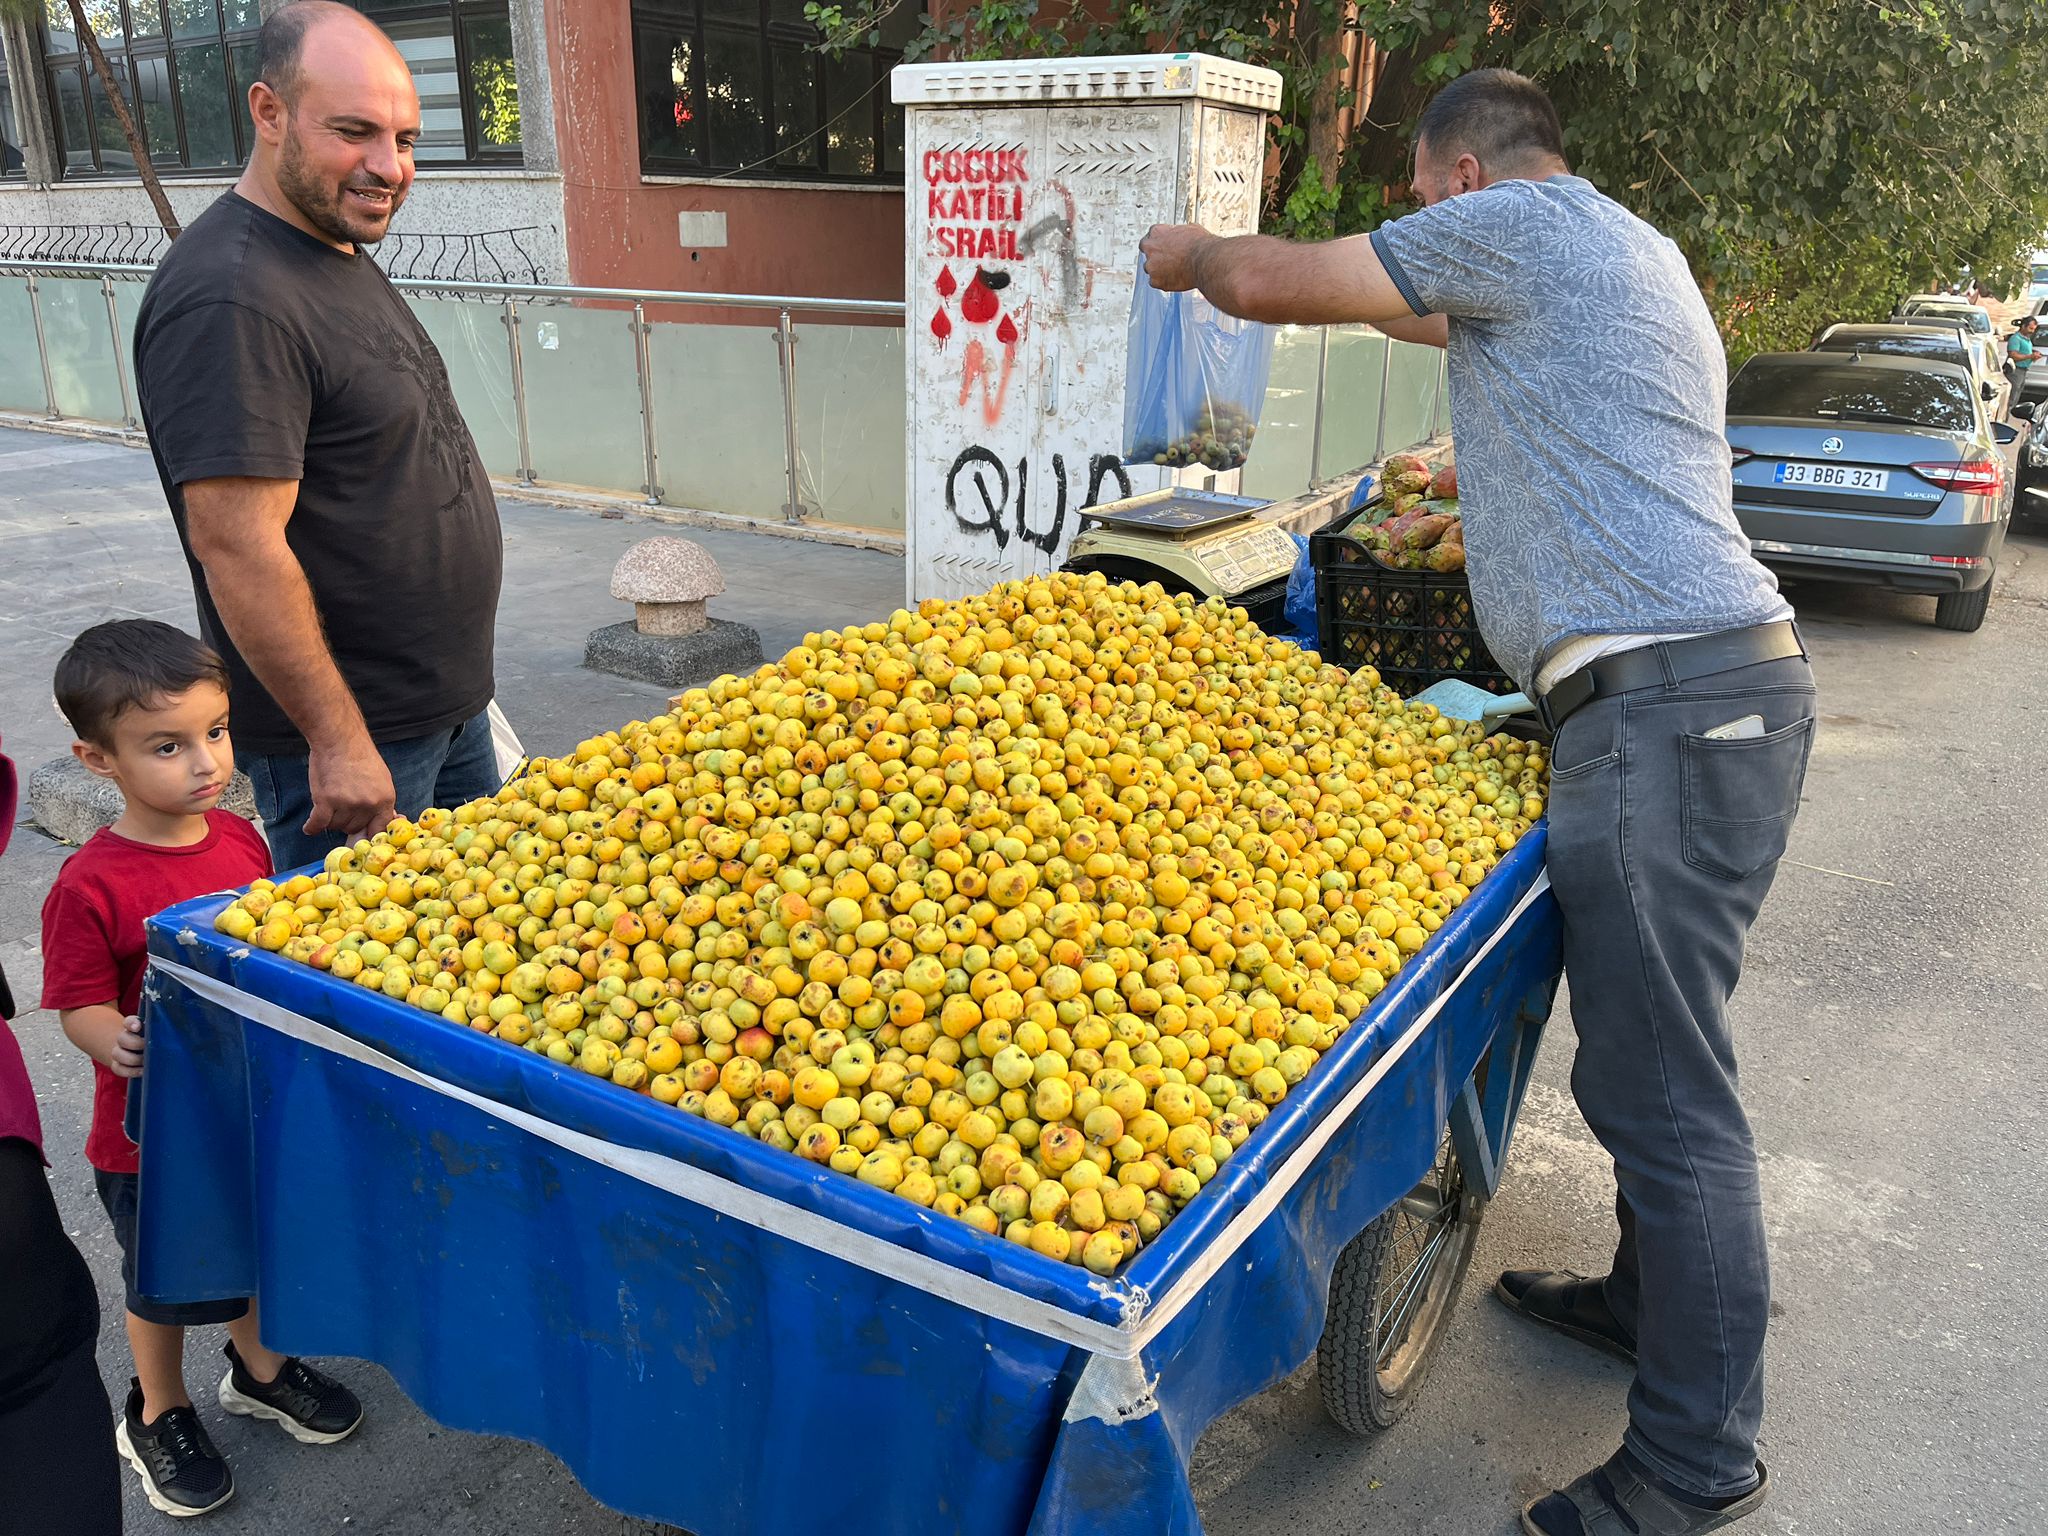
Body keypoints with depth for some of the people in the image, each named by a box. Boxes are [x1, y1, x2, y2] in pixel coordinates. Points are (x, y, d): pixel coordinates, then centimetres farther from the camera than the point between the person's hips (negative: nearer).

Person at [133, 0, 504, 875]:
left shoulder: (341, 255, 10)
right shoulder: (229, 300, -22)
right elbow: (236, 546, -26)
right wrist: (337, 740, -23)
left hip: (447, 704, 9)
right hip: (344, 737, -9)